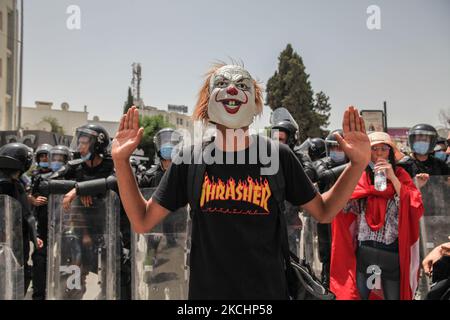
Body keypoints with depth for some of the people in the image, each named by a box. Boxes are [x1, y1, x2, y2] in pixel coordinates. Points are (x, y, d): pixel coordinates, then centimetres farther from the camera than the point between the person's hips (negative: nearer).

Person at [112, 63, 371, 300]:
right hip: (205, 291, 1)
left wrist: (359, 164, -10)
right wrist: (122, 160, -9)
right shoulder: (189, 159, -5)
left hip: (269, 291, 0)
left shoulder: (278, 156, -7)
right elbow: (142, 221, -1)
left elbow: (323, 212, 3)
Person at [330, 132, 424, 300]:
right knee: (357, 294, 4)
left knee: (394, 295, 8)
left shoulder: (400, 175, 3)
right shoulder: (360, 177, 7)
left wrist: (393, 178, -15)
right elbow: (344, 205, 0)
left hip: (393, 252, -1)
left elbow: (415, 209, -10)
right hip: (364, 251, 1)